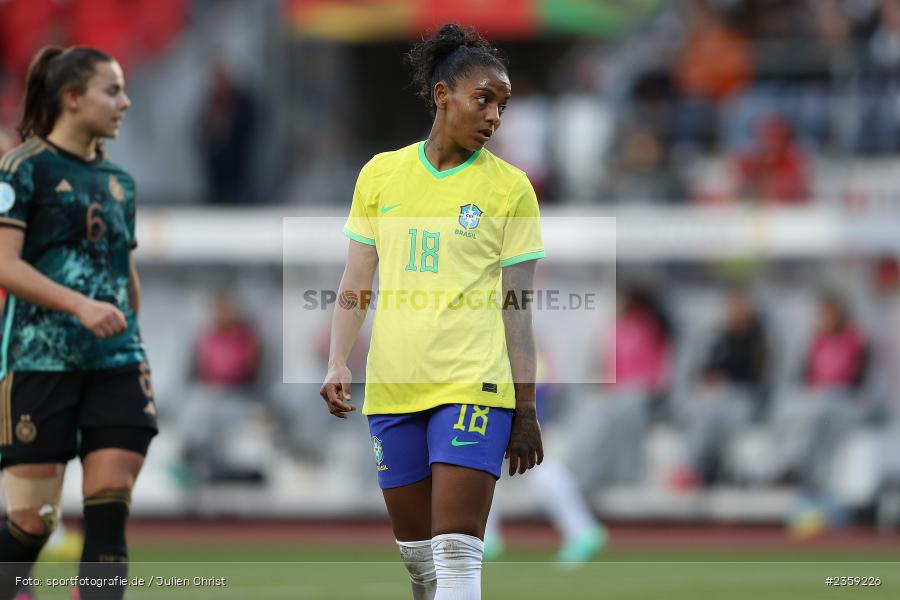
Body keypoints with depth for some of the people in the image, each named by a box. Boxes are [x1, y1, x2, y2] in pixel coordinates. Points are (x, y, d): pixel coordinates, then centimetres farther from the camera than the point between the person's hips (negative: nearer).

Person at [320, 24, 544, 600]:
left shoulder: (510, 187, 2)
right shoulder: (381, 173, 9)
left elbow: (517, 307, 2)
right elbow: (356, 284, 13)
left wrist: (526, 411, 0)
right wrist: (339, 363, 0)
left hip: (474, 387, -4)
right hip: (392, 389, 4)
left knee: (457, 550, -13)